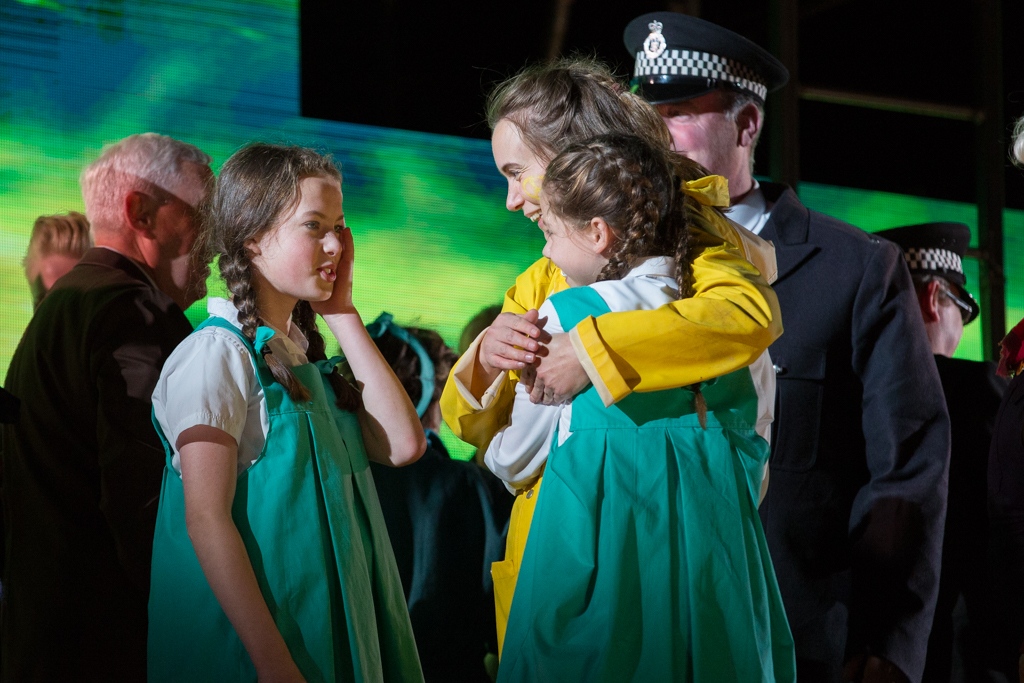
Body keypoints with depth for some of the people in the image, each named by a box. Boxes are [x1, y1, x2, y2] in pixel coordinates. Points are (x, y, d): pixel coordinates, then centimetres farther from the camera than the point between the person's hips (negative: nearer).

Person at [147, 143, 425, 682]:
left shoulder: (305, 351, 11)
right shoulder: (217, 354, -12)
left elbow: (401, 445, -2)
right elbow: (207, 519, -18)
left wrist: (343, 316, -1)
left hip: (331, 631, 8)